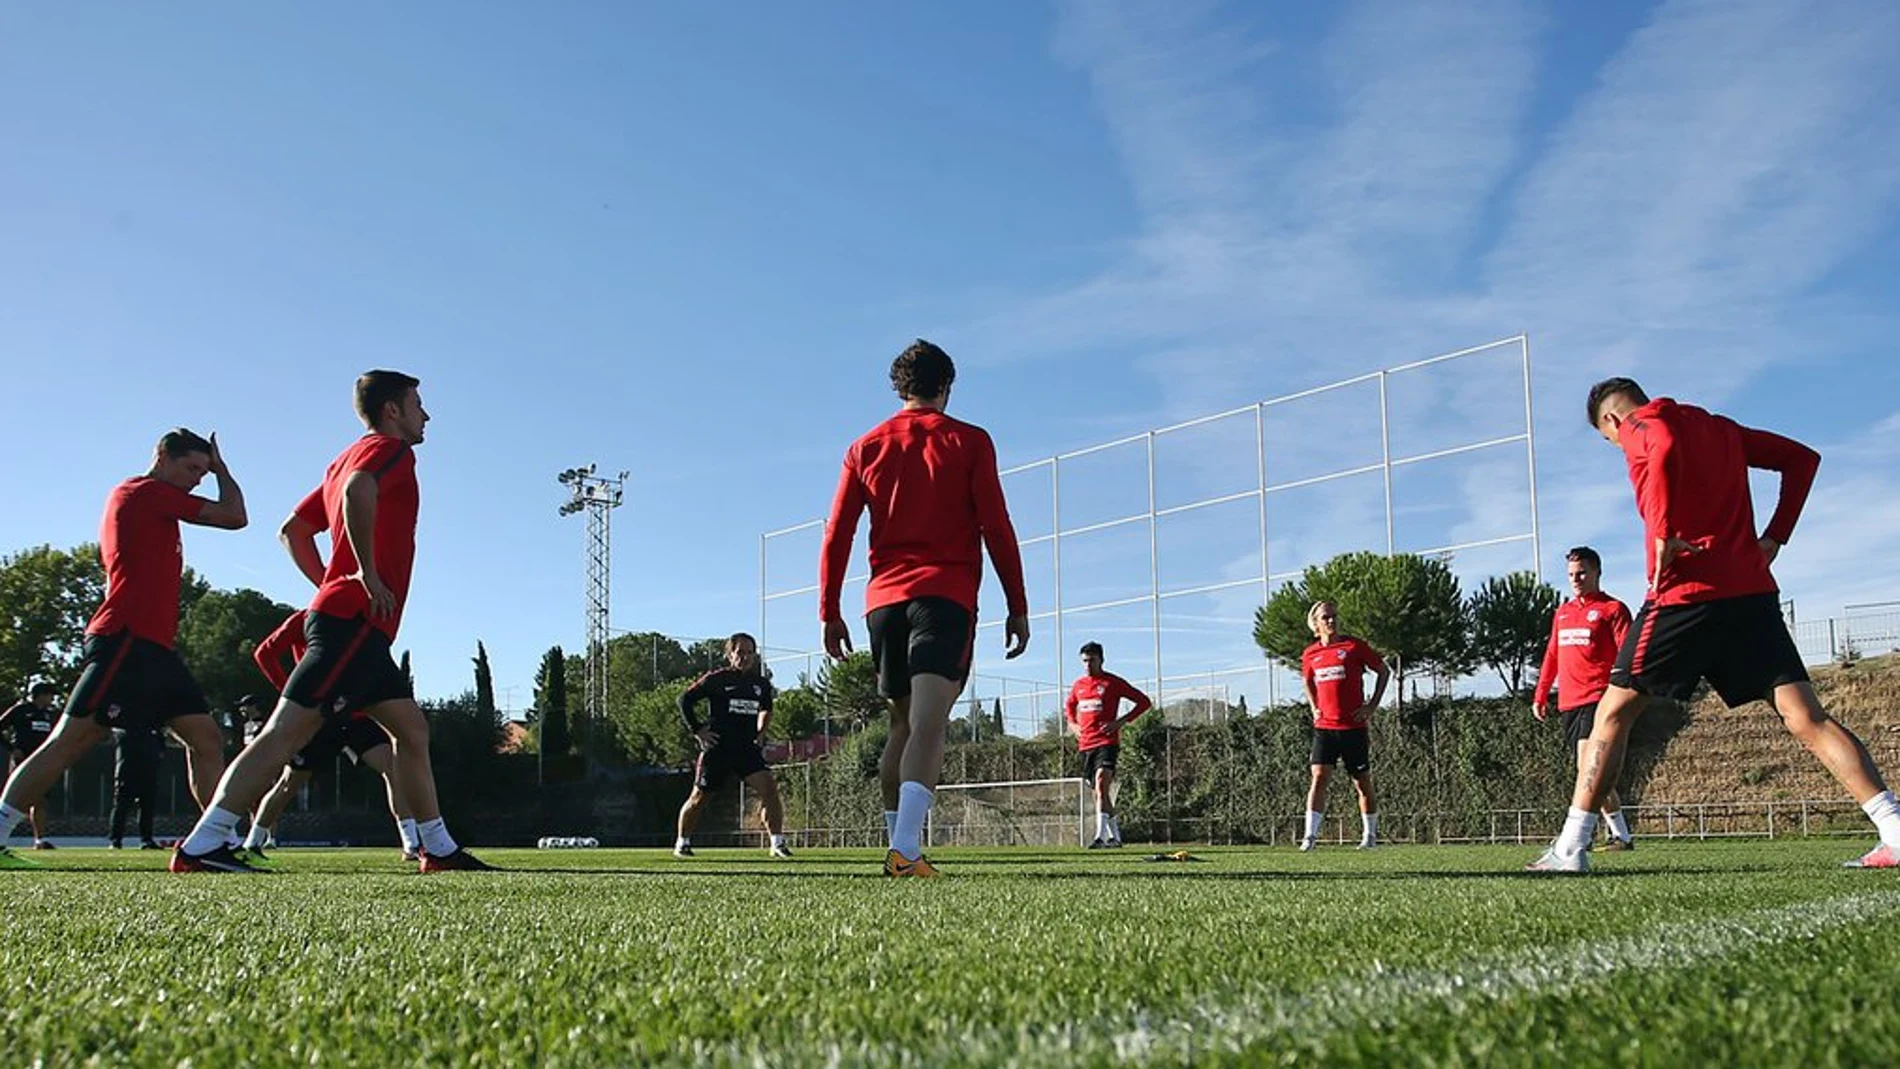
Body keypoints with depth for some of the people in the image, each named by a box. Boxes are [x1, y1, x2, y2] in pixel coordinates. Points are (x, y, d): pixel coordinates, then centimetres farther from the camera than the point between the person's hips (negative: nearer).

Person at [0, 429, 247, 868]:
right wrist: (221, 469, 11)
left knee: (207, 738, 3)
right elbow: (235, 517, -4)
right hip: (126, 639, -10)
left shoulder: (143, 499, 23)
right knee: (70, 741, -11)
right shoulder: (146, 491, -5)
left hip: (153, 646, 10)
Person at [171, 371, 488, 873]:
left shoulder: (349, 457, 24)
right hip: (356, 621, -10)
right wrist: (368, 574, -21)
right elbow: (358, 489, -27)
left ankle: (439, 849, 14)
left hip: (346, 619, 10)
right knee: (288, 731, -13)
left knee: (412, 730, 11)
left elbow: (292, 530, 25)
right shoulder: (389, 449, -3)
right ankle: (199, 846, -13)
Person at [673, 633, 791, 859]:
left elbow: (766, 709, 29)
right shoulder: (716, 679, -5)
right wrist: (697, 730, -5)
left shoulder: (762, 684, 9)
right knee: (699, 796, 4)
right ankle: (682, 843, 23)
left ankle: (777, 842, -9)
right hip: (717, 748, -3)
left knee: (769, 787, -14)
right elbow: (685, 699, 0)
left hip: (747, 747, 3)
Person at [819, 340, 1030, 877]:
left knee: (902, 723, 16)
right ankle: (906, 847, -30)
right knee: (929, 722, -15)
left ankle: (898, 847, 17)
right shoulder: (969, 441, 5)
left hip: (884, 599, 4)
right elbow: (997, 528, -1)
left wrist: (830, 612, 13)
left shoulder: (866, 448, 14)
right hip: (946, 595, -4)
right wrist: (1018, 607, 3)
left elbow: (836, 537, 9)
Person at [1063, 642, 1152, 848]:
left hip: (1107, 742, -6)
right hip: (1086, 744, 6)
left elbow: (1144, 702, 0)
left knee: (1101, 783, -23)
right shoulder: (1078, 685, 13)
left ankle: (1101, 836, -29)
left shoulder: (1112, 682, -2)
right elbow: (1068, 707, 33)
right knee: (1099, 792, 10)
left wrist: (1121, 722, -9)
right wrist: (1073, 725, 12)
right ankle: (1114, 835, 22)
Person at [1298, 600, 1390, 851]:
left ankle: (1370, 835, 23)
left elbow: (1383, 671, 5)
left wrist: (1372, 705, -2)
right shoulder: (1310, 654, 5)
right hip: (1324, 727, 2)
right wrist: (1314, 708, 11)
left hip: (1354, 726, -2)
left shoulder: (1353, 646, -5)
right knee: (1319, 777, -10)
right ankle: (1310, 835, -11)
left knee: (1362, 782, 8)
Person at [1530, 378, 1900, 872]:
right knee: (1806, 718, 1)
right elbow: (1802, 458, 23)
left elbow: (1664, 449, -21)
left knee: (1614, 712, 3)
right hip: (1752, 591, 6)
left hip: (1684, 592, -6)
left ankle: (1569, 848, 1)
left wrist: (1663, 534, -19)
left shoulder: (1640, 424, 3)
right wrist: (1773, 538, 15)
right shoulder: (1722, 428, 24)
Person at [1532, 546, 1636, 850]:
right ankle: (1621, 835, 14)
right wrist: (1540, 696, 21)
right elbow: (1551, 656, 24)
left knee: (1588, 766, -18)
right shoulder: (1562, 613, 20)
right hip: (1568, 701, 7)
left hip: (1597, 698, -7)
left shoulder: (1612, 609, 0)